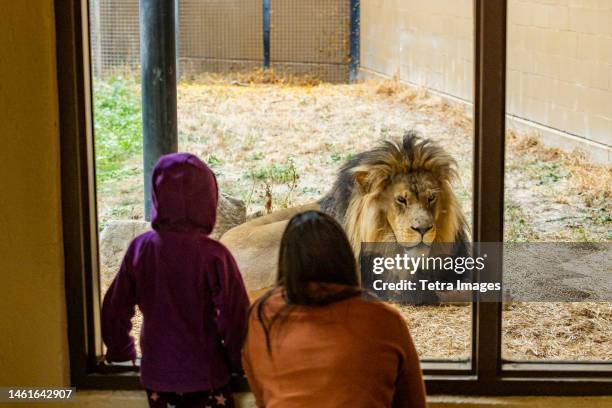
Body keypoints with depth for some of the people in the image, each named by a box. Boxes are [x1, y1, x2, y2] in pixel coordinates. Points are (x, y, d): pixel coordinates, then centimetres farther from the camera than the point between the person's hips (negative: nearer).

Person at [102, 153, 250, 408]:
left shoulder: (139, 249, -8)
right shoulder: (214, 255, -18)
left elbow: (114, 310, 1)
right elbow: (236, 318, -14)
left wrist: (122, 351, 18)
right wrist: (239, 365, 3)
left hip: (155, 373, 3)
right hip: (205, 376, -3)